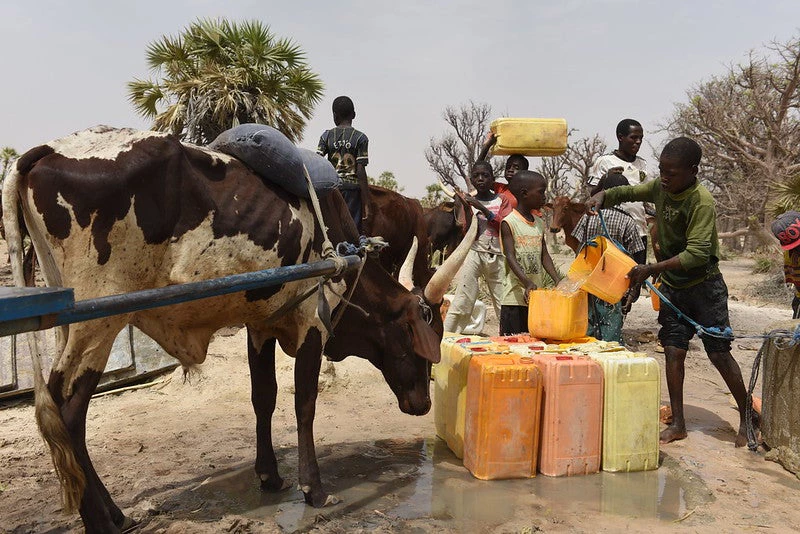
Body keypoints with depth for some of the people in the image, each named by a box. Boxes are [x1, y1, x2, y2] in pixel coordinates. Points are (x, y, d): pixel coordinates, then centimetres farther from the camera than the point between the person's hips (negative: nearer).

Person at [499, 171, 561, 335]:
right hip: (515, 297, -7)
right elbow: (510, 257, -17)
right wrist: (527, 283, -31)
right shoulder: (509, 222, -9)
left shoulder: (540, 223, 12)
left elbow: (544, 256, 10)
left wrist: (558, 280, -4)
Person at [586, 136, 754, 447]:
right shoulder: (660, 188, -2)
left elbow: (697, 254, -29)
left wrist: (651, 269, -35)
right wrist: (603, 196, -8)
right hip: (672, 285, 6)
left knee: (719, 354, 0)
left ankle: (747, 418, 21)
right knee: (673, 351, 4)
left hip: (704, 285, -6)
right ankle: (677, 423, 11)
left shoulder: (701, 202, -22)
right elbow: (628, 192, 14)